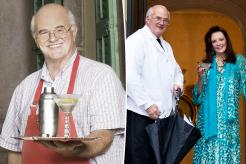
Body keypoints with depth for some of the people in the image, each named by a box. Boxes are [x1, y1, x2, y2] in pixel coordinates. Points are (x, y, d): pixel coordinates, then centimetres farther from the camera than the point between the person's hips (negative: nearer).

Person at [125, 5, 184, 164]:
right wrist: (147, 104, -21)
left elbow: (176, 70, 30)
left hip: (164, 113, 8)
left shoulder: (166, 46, 20)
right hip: (141, 114, -8)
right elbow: (130, 77, -19)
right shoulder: (137, 40, -8)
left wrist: (178, 83, 6)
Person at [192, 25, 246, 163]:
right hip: (209, 118, 1)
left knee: (227, 151, -3)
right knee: (208, 151, 0)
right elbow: (199, 96, 9)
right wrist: (200, 77, -6)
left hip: (228, 119, -1)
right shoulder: (206, 64, 9)